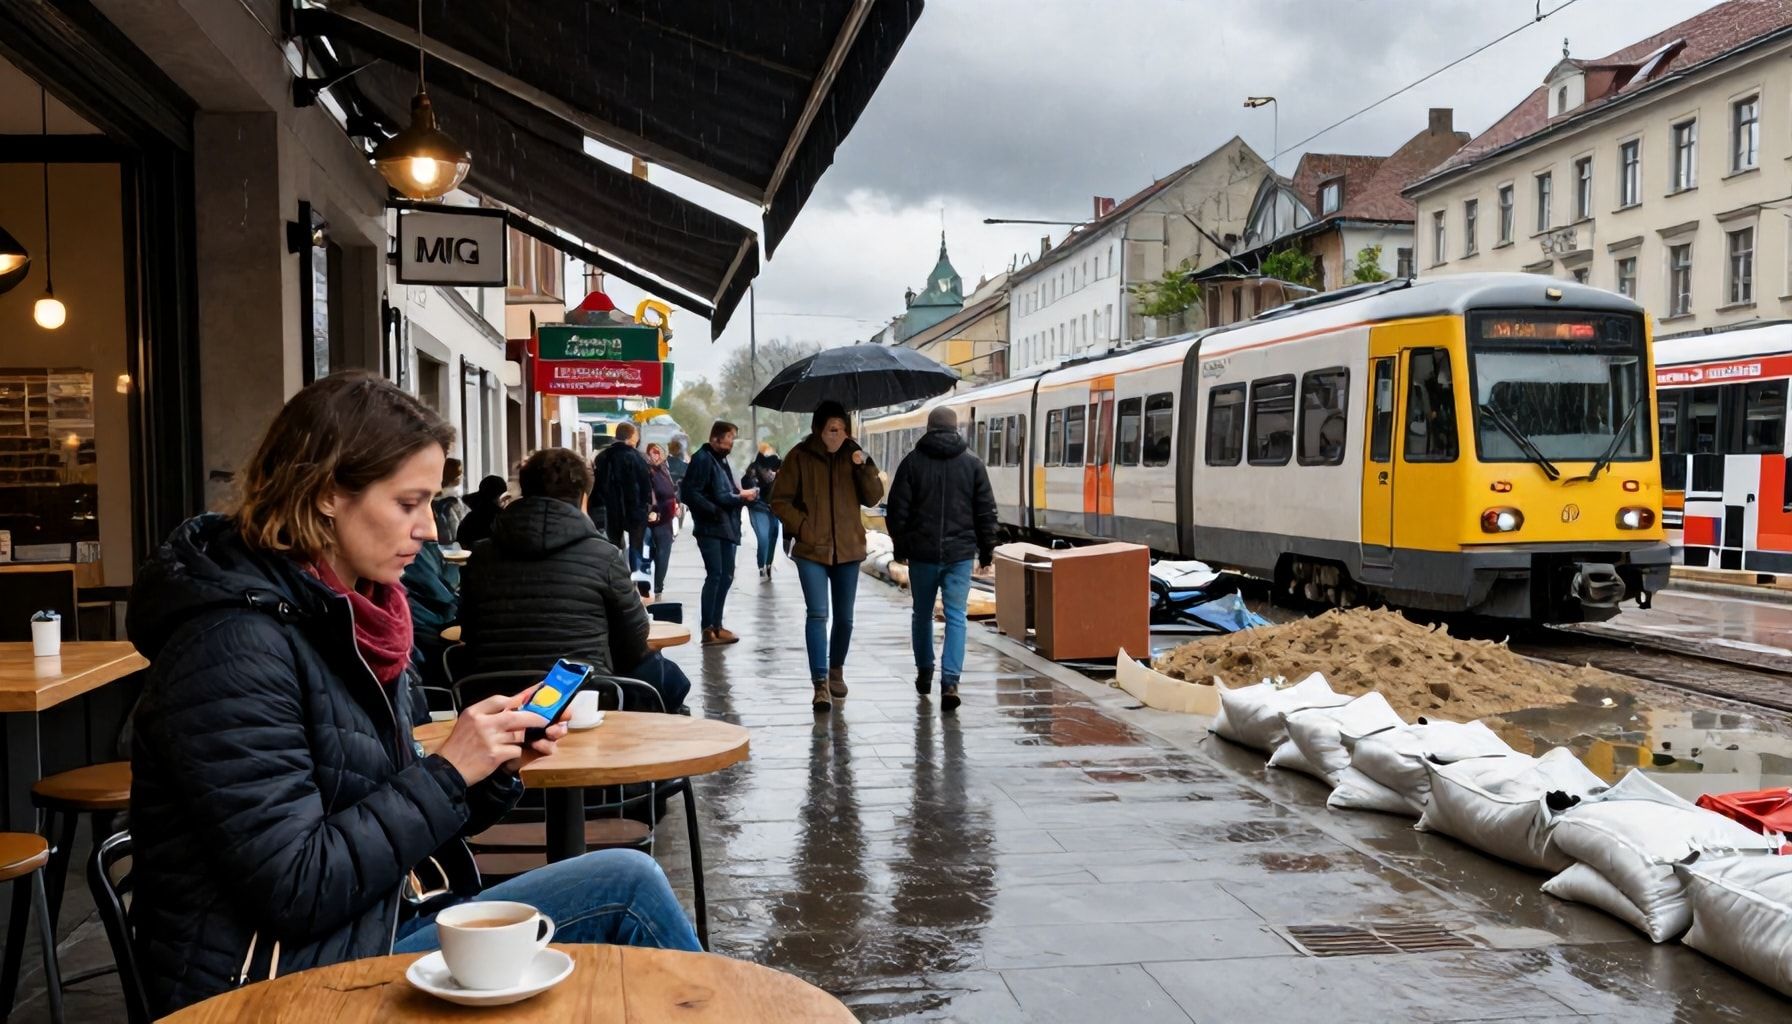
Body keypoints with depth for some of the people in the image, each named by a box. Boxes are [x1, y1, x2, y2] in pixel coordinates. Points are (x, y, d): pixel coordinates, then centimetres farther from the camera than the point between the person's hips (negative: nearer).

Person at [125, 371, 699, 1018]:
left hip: (381, 927, 8)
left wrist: (493, 763, -4)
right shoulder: (237, 643, -19)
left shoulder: (351, 613, 8)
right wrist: (447, 773, -18)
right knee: (627, 889, -11)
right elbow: (293, 890, -22)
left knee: (628, 881, -4)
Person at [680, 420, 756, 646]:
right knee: (715, 575, -11)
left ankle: (716, 625, 21)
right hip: (710, 528, -9)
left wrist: (740, 495, 8)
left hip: (727, 527, 9)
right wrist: (713, 510, -20)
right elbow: (690, 492, -19)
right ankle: (708, 629, -8)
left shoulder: (721, 459, 19)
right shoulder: (702, 458, -10)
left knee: (726, 576, 12)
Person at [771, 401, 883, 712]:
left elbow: (873, 498, 1)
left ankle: (836, 669, 34)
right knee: (817, 614, -12)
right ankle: (821, 684, -11)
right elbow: (780, 500, 0)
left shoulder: (852, 455, 5)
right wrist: (802, 527, -12)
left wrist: (865, 467, -14)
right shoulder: (800, 457, -3)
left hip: (848, 549, 3)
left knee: (844, 617, 12)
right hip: (811, 550, -3)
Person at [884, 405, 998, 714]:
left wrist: (899, 547, 11)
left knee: (922, 614, 16)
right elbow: (986, 512, 3)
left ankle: (924, 673, 28)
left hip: (922, 552, 0)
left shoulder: (912, 462, -1)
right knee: (956, 616, -1)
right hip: (960, 553, 0)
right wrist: (986, 550, 12)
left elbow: (896, 510, 0)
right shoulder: (972, 464, 2)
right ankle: (950, 682, -13)